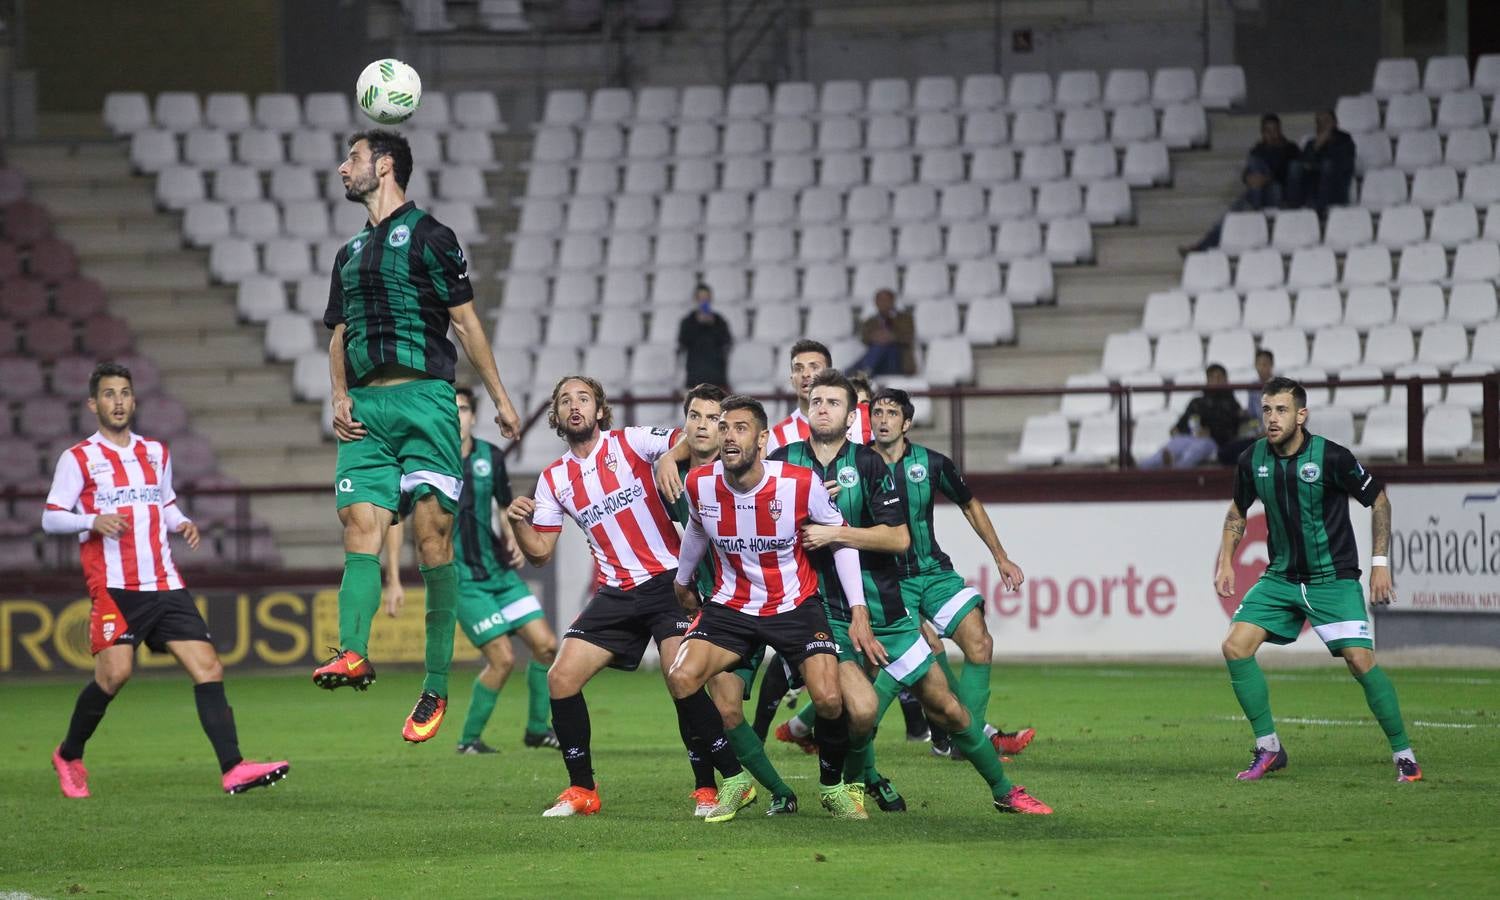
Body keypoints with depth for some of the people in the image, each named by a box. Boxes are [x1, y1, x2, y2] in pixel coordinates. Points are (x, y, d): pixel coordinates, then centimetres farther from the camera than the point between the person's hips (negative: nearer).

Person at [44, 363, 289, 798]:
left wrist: (182, 525, 7)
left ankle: (233, 769, -13)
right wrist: (94, 521, -18)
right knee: (115, 672, -18)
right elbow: (51, 517, 0)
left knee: (208, 668, -8)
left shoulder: (156, 453, 18)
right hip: (114, 586, -5)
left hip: (164, 584, 5)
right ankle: (69, 756, 6)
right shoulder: (78, 458, 2)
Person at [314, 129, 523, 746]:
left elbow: (466, 322, 3)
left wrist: (500, 398, 2)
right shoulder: (350, 254, 22)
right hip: (366, 409, 6)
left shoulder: (428, 236, 3)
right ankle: (352, 653, -30)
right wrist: (339, 397, 5)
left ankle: (436, 688, -7)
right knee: (361, 526, -13)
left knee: (433, 536, -9)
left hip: (424, 396, -6)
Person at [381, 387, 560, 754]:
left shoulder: (491, 457, 3)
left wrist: (513, 541, -1)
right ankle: (469, 739, 6)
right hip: (462, 579, -5)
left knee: (545, 644, 0)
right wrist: (393, 581, -9)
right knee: (502, 659, -12)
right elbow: (394, 517, -5)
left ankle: (537, 729, 18)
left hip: (499, 569, 5)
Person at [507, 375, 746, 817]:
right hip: (616, 594, 5)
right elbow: (540, 552, 12)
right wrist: (519, 522, -7)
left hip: (667, 581, -5)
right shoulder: (554, 478, 10)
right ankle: (582, 790, 7)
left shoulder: (629, 443, -3)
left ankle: (734, 779, -10)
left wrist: (672, 459, -34)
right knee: (561, 678, -5)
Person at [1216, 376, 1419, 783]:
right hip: (1281, 578, 5)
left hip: (1333, 578, -4)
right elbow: (1238, 509, 17)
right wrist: (1225, 560, 7)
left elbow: (1378, 500, -4)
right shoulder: (1252, 460, -3)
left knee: (1360, 660, -17)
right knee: (1235, 647, -10)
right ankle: (1268, 748, 2)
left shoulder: (1330, 457, -16)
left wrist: (1380, 563, -7)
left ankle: (1403, 754, -1)